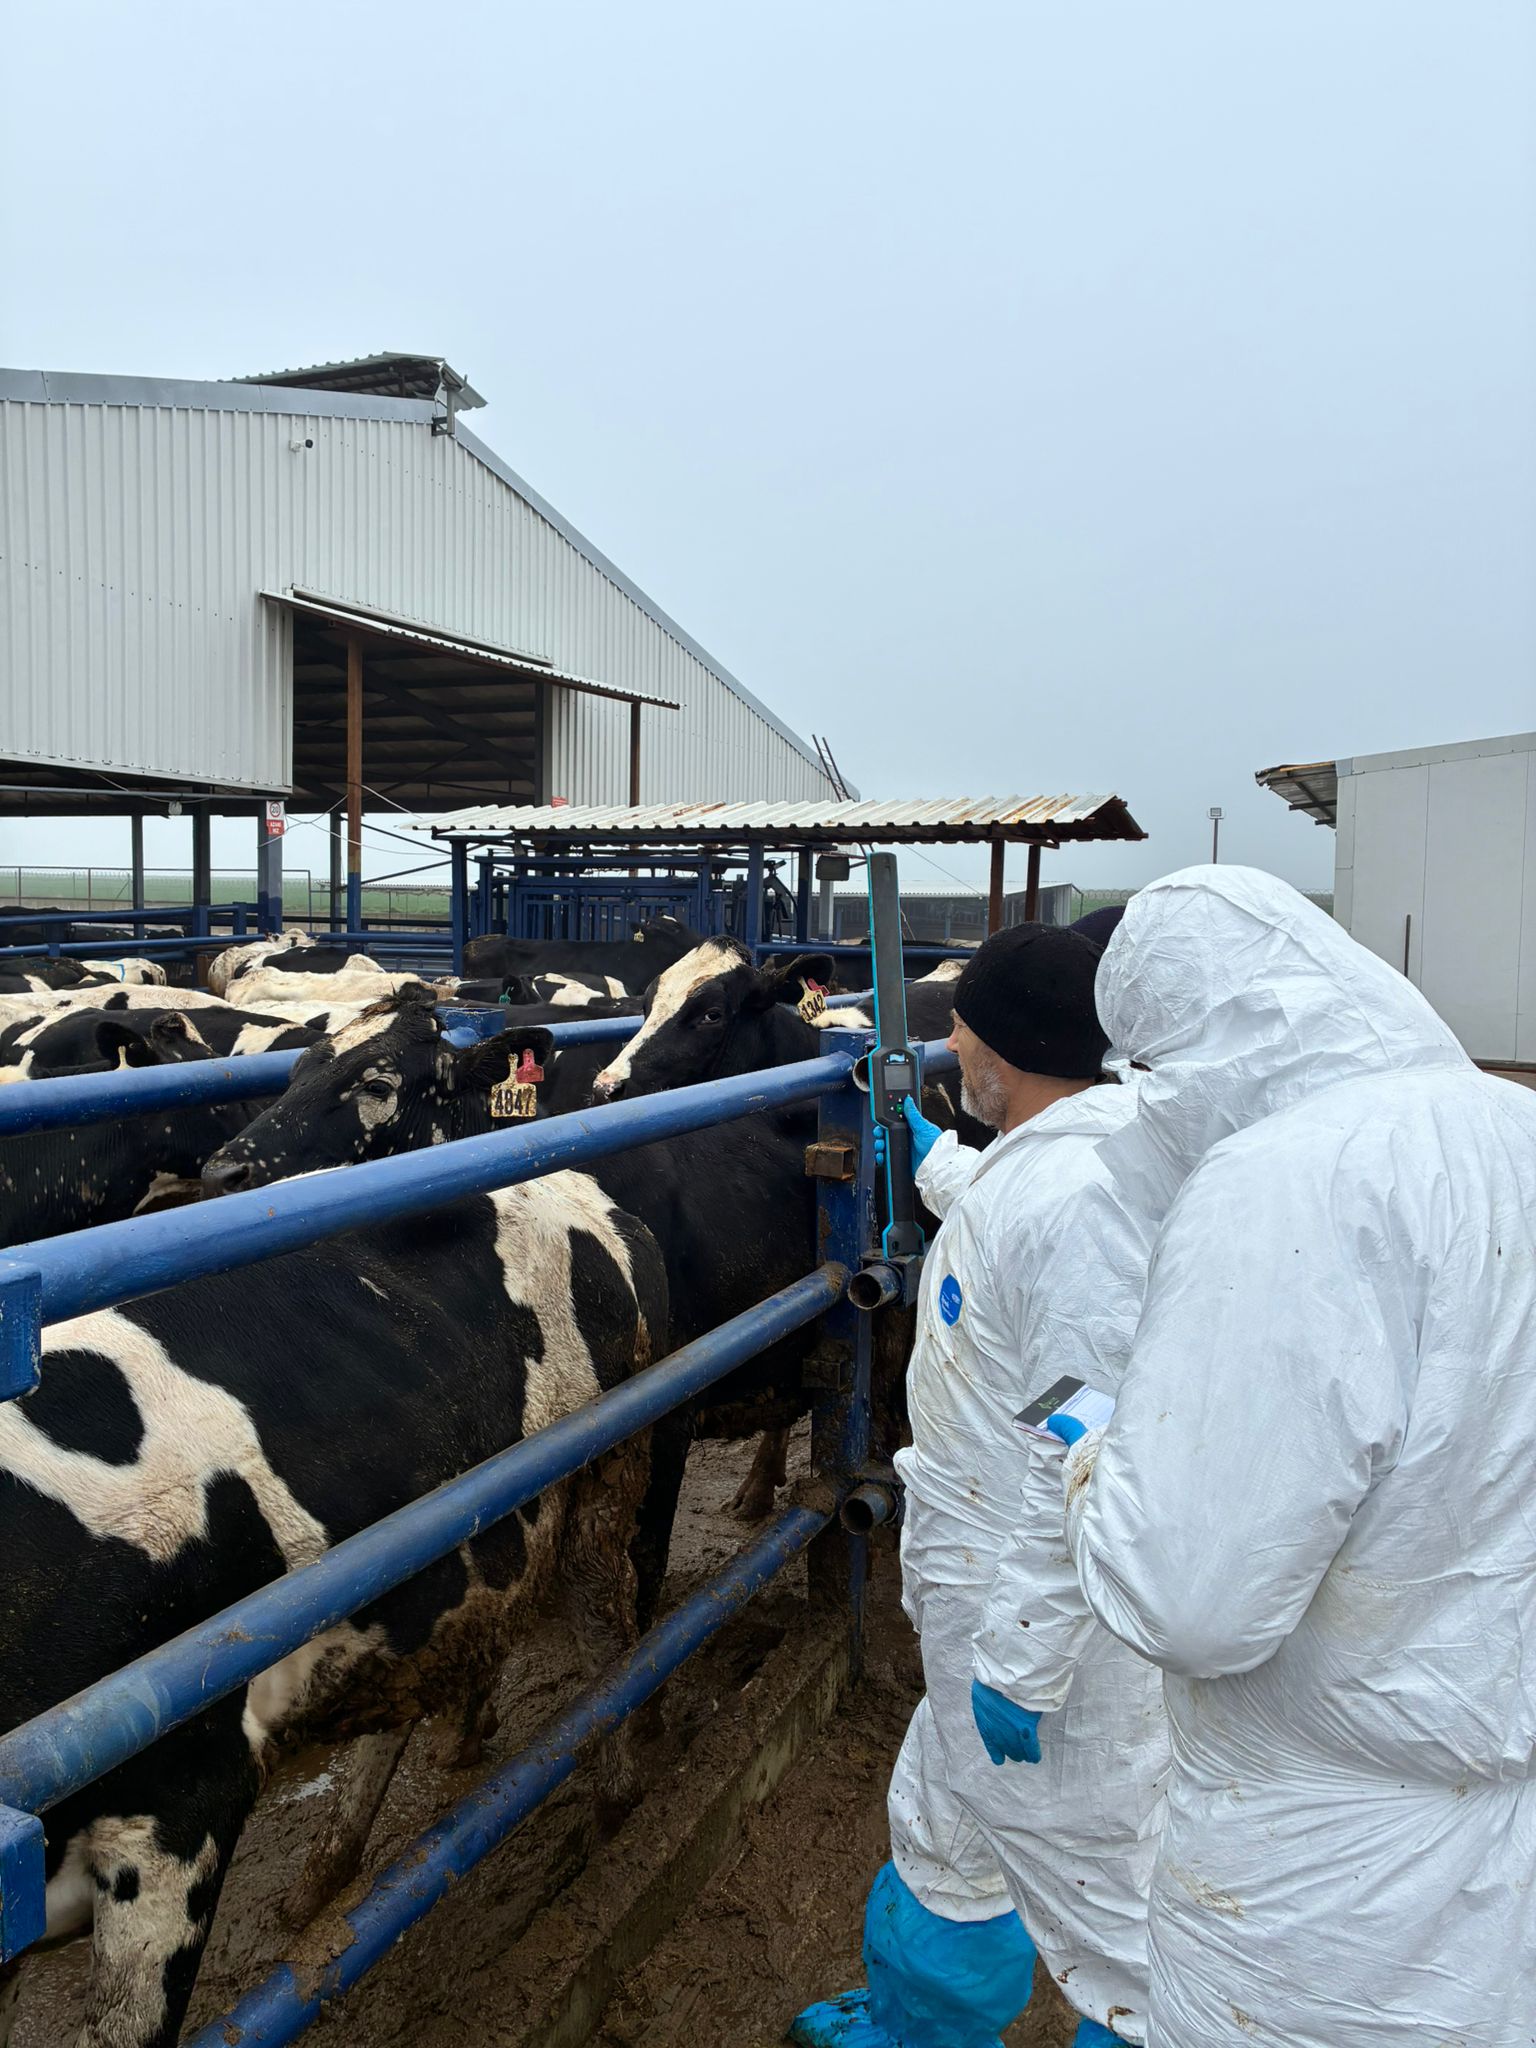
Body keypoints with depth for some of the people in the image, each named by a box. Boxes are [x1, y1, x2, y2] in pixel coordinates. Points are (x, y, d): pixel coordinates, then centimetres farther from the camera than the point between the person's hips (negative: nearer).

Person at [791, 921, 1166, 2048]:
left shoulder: (1082, 1196, -27)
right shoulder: (1038, 1162, 4)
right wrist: (928, 1150, 48)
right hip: (989, 1601, 11)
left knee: (1097, 1888, 7)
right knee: (942, 1827, 28)